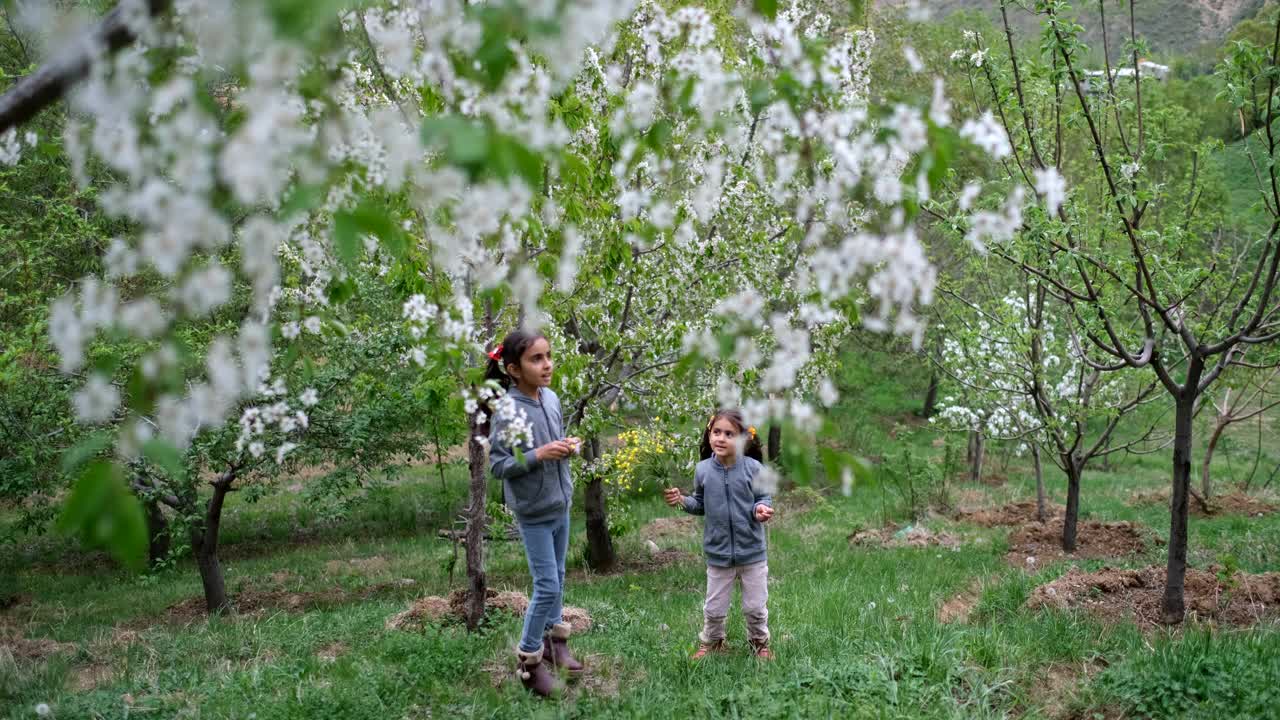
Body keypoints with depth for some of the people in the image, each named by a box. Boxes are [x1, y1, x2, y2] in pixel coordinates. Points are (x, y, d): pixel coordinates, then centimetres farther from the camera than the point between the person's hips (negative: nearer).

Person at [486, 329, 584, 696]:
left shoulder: (552, 398, -3)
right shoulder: (506, 411, -22)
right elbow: (498, 465, -18)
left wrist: (568, 446, -9)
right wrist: (539, 455, -29)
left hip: (561, 506, 6)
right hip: (534, 513, -6)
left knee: (556, 578, 19)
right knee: (548, 587, -2)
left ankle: (554, 640, 36)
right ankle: (529, 658, 15)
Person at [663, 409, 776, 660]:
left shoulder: (753, 468, -15)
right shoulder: (703, 469, -7)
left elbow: (763, 499, -4)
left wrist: (761, 509, -26)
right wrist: (682, 501, -11)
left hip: (752, 551, -2)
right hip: (718, 552, 2)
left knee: (755, 606, 14)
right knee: (714, 608, 15)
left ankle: (759, 641, 39)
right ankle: (711, 642, 41)